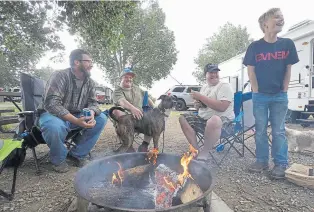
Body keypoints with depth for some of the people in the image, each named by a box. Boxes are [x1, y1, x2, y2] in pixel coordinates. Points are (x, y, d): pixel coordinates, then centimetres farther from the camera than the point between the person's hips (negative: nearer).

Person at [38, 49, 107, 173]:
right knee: (55, 126, -39)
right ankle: (58, 160, -6)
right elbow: (52, 103, -29)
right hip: (53, 114, -5)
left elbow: (92, 102, -1)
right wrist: (76, 121, -38)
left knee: (102, 119, -14)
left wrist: (91, 113, -27)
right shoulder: (60, 76, -19)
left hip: (77, 116, 6)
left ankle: (77, 154, -3)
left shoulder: (90, 82, 1)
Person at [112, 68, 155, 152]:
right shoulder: (118, 90, 0)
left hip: (140, 116, 4)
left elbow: (147, 99, 20)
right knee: (115, 111, -34)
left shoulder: (137, 88, 20)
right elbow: (121, 101, -22)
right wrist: (132, 108, -43)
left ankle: (145, 144, -17)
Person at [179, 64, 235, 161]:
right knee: (183, 118, -5)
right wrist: (197, 105, -3)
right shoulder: (204, 87, 15)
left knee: (214, 121, -40)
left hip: (223, 120, -7)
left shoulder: (225, 86, -6)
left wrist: (200, 97, -18)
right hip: (203, 119, 7)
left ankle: (204, 153, -20)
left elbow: (222, 107, -23)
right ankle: (196, 150, -9)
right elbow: (199, 106, 24)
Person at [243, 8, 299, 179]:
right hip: (260, 96, -1)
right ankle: (262, 161, 19)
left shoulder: (287, 44, 1)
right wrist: (256, 91, -4)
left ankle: (281, 164, 16)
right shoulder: (254, 47, -4)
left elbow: (288, 69, 5)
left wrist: (284, 91, 1)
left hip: (280, 96, 1)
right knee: (260, 130, 6)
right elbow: (251, 71, -1)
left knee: (278, 130, 6)